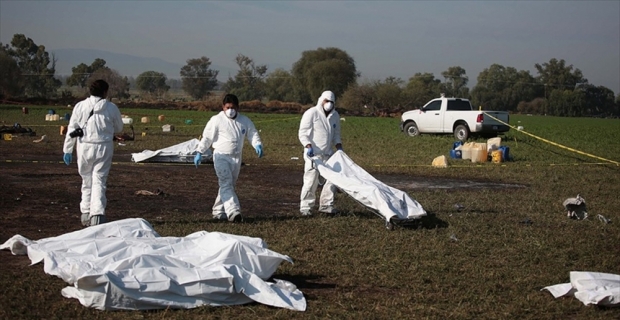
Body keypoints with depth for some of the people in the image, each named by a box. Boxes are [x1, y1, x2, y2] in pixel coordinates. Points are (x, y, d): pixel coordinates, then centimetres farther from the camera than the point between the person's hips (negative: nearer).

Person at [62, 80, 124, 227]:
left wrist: (67, 150, 7)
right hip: (104, 147, -1)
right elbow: (119, 128, 9)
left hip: (84, 147, 1)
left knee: (87, 181, 15)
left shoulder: (80, 106, 0)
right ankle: (97, 214, -11)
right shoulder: (111, 108, -3)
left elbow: (71, 129, 1)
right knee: (99, 181, 1)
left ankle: (86, 214, 19)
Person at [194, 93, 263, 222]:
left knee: (230, 185, 11)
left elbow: (253, 134, 8)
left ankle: (218, 212, 23)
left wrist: (258, 145, -12)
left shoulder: (245, 121, 4)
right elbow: (207, 137, -3)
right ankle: (233, 212, -28)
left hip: (236, 157, 5)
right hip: (221, 157, -5)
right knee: (226, 184, -17)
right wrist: (199, 152, -7)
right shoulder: (217, 120, -7)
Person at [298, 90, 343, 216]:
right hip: (313, 154, -6)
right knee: (311, 180, -9)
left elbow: (336, 135, 21)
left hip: (327, 154, 6)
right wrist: (309, 147, -23)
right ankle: (305, 207, 0)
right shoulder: (311, 113, -8)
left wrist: (339, 148, 5)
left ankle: (325, 205, 14)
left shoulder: (335, 116, 11)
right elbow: (302, 133, -10)